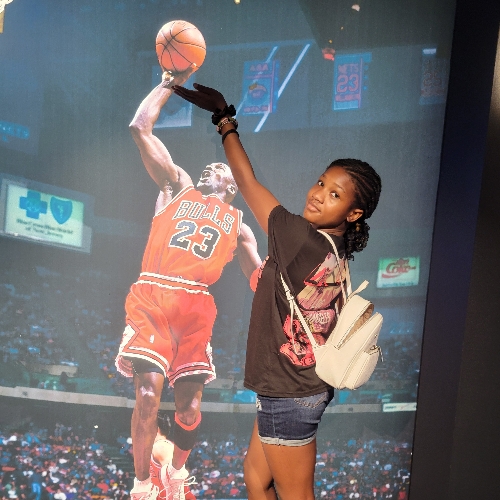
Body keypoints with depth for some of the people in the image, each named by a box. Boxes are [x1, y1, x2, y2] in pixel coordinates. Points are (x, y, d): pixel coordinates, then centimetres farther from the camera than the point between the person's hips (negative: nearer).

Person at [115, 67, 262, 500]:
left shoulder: (238, 225, 25)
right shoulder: (178, 186, 21)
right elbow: (140, 128, 15)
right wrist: (171, 82, 18)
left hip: (195, 308, 2)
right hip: (151, 297, -1)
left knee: (190, 406, 2)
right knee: (148, 395, -13)